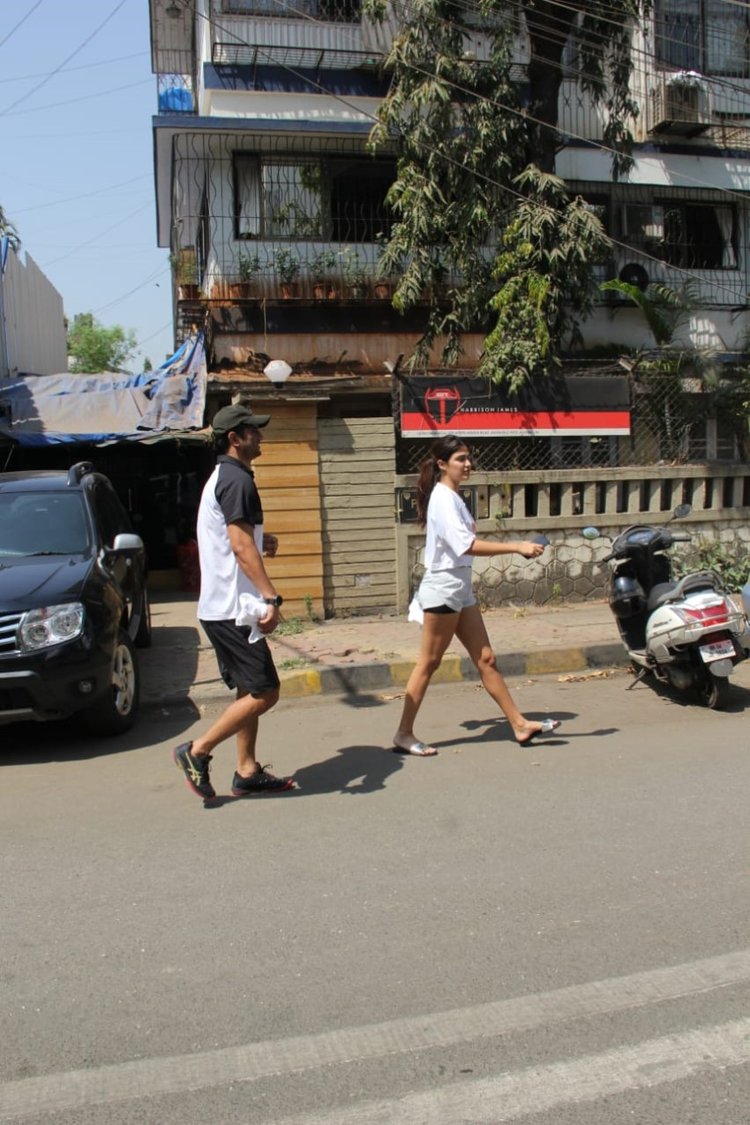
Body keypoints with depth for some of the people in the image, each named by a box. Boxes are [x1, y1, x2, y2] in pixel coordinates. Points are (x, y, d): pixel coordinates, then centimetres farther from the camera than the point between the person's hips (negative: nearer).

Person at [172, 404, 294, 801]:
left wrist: (260, 541, 10)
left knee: (249, 690, 14)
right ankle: (197, 751, 1)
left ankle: (247, 772, 19)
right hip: (233, 608, -11)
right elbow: (241, 547, -23)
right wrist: (271, 597, -27)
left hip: (223, 606, 11)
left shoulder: (221, 478, 19)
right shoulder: (236, 480, -14)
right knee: (264, 692, -7)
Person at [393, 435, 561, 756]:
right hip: (443, 588, -9)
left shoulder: (452, 497, 14)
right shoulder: (442, 498, -16)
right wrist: (517, 547, -28)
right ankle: (404, 734, 10)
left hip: (460, 589, 9)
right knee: (428, 663, -1)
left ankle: (520, 724, 14)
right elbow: (466, 545, -27)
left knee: (486, 659, 9)